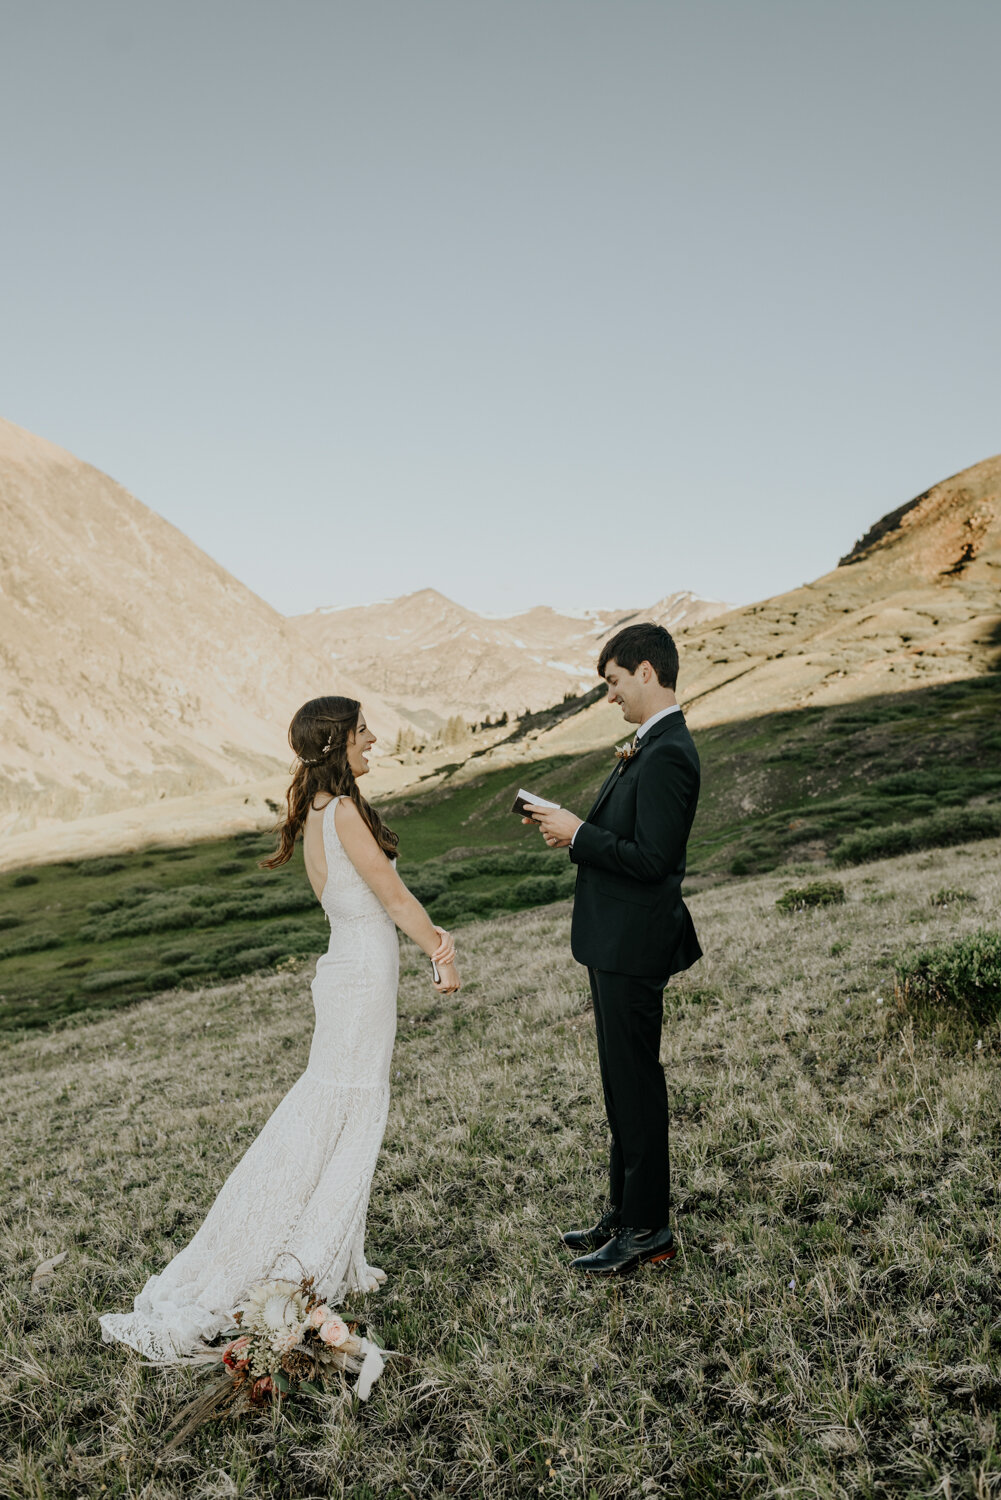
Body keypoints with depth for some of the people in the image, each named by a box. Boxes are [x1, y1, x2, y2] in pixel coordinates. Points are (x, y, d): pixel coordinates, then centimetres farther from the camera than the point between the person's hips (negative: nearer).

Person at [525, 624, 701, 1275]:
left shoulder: (666, 756, -20)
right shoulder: (652, 746, 12)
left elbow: (651, 859, -25)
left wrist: (579, 835, -16)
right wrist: (580, 826, 3)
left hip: (632, 948, -11)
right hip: (617, 941, 11)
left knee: (636, 1085, 2)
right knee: (626, 1082, 18)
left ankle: (647, 1228, 17)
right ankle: (627, 1211, 32)